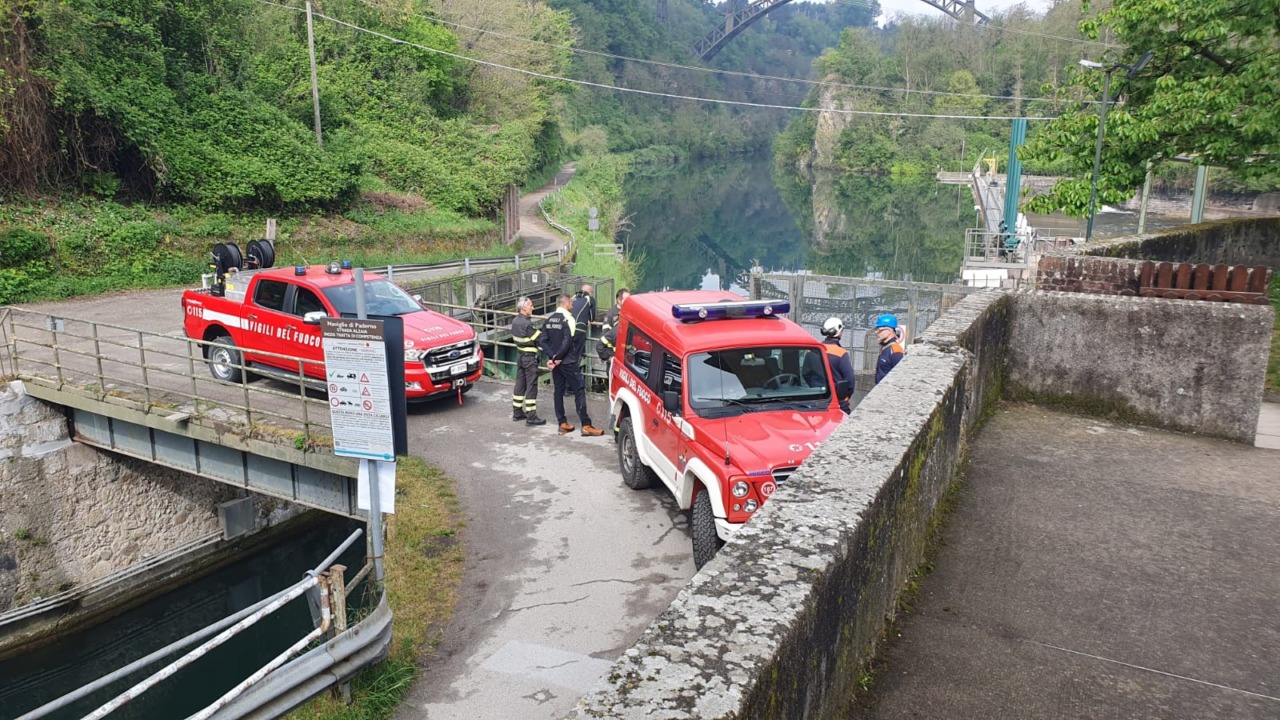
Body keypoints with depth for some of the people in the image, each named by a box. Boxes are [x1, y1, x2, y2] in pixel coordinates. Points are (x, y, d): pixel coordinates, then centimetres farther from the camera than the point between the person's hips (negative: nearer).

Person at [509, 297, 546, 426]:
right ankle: (531, 417, -1)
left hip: (520, 355, 9)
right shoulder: (527, 324, -23)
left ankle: (517, 412, 24)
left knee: (520, 384, 16)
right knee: (531, 387, -4)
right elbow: (540, 338, -21)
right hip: (529, 357, -9)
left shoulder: (515, 321, 6)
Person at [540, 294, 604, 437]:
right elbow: (567, 342, -22)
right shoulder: (568, 319, -13)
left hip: (555, 362, 7)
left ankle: (563, 424, 15)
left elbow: (544, 341, 2)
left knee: (558, 391, 13)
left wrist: (552, 357, -6)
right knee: (579, 391, -4)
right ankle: (586, 426, -5)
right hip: (568, 362, -7)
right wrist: (557, 357, -14)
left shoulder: (549, 319, 8)